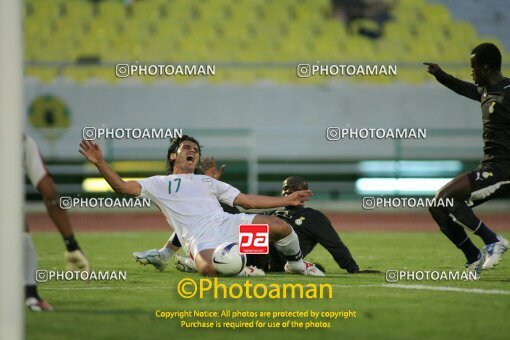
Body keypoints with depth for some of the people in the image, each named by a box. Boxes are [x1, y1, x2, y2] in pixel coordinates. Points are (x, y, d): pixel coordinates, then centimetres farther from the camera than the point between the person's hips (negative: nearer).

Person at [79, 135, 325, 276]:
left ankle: (296, 264, 14)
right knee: (210, 269, -41)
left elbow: (247, 200, 29)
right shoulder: (159, 184, 21)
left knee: (281, 227, -17)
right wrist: (100, 163, -7)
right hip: (199, 238, -4)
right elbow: (123, 187, 7)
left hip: (226, 223, 4)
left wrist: (287, 200, 22)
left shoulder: (208, 181, 33)